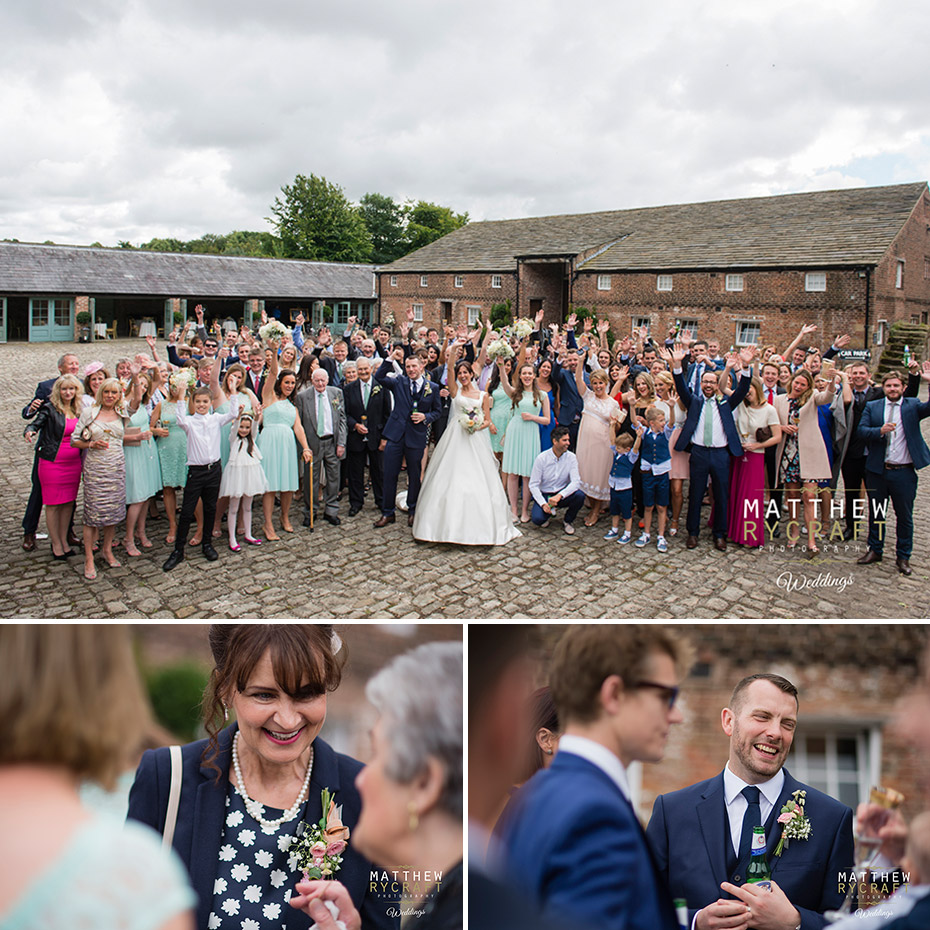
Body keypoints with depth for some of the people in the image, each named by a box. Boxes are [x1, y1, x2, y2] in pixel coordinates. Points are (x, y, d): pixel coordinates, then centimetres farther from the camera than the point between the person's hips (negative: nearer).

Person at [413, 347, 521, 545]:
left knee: (476, 480, -2)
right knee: (452, 480, -4)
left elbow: (488, 420, 9)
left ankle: (477, 525, 7)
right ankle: (451, 524, 3)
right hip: (455, 439, 0)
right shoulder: (455, 390, 9)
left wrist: (477, 426, -11)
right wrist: (453, 352, -22)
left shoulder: (483, 396, 10)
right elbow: (450, 368, -7)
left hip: (475, 440, 1)